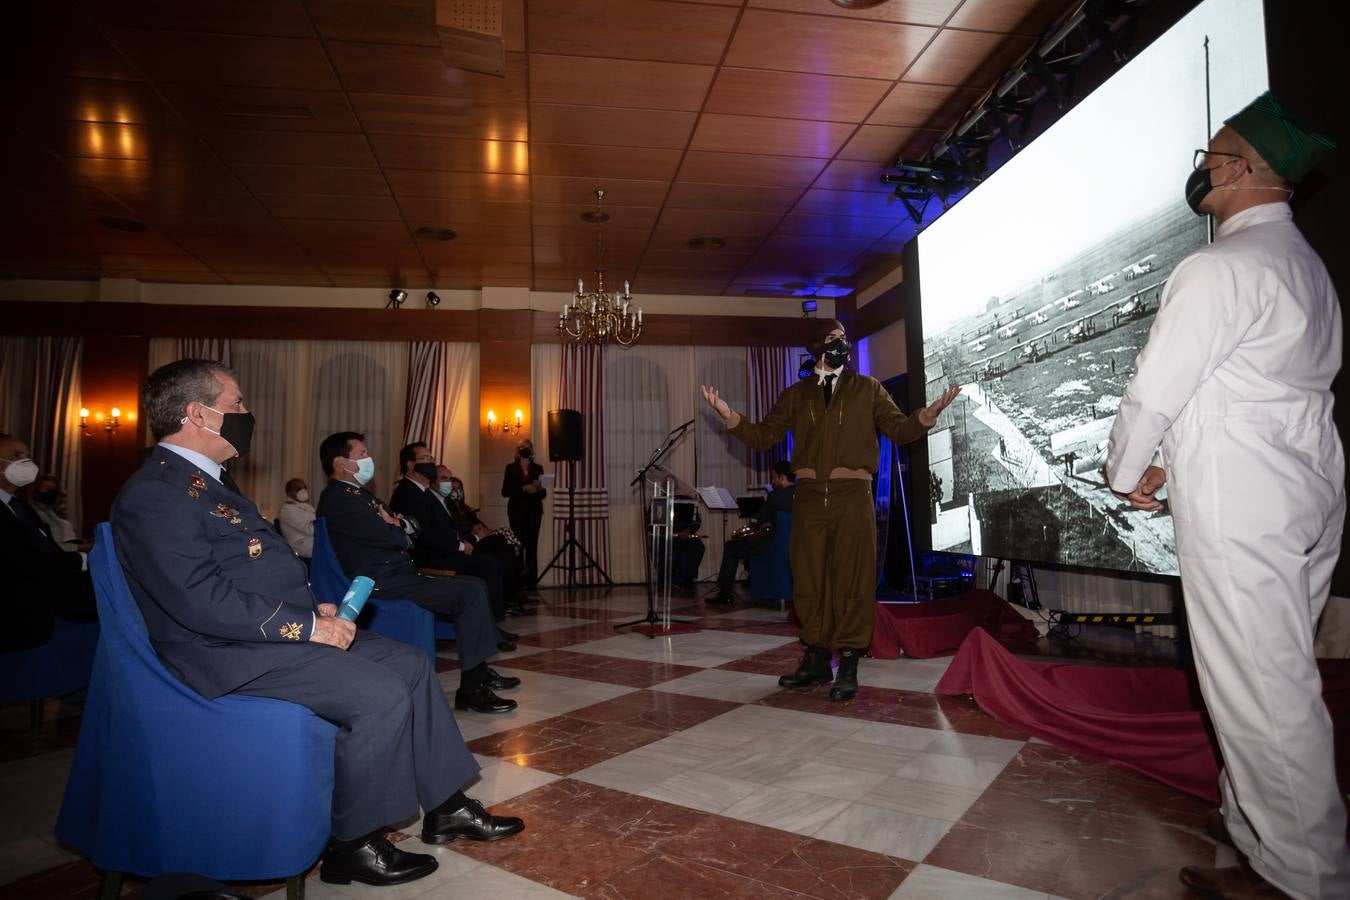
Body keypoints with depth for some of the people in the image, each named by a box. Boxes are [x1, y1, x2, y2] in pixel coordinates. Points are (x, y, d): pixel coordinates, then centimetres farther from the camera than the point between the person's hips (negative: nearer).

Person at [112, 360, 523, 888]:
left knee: (410, 664, 3)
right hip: (234, 653, -10)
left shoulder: (206, 481, 16)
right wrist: (307, 626, -20)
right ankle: (354, 845, -2)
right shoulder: (155, 493, -16)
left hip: (280, 630, 10)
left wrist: (313, 609, 6)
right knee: (380, 693, -22)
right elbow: (201, 600, -24)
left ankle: (447, 808, 11)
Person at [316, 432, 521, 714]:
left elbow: (413, 525, 18)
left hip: (398, 577, 11)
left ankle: (480, 671, 13)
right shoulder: (337, 498, -13)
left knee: (474, 585, 10)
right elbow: (391, 537, -20)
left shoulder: (359, 494, 20)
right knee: (471, 592, -18)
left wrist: (399, 524, -5)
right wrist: (399, 528, 3)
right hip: (385, 587, -11)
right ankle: (472, 688, -14)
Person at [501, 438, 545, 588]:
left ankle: (531, 581, -5)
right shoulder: (511, 468, 8)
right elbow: (505, 491, -2)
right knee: (518, 545, -8)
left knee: (532, 546, -5)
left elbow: (543, 494, 12)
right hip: (517, 510, -1)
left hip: (534, 510, 1)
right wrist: (524, 488, -13)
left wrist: (539, 487, -9)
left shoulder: (537, 468, 13)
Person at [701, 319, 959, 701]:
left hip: (852, 496, -2)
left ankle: (848, 666, 7)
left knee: (852, 581, -3)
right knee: (808, 581, 5)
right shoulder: (796, 394, 14)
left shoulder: (867, 389, 10)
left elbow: (898, 429, 6)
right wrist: (729, 416, -2)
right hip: (809, 496, 2)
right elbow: (764, 436, 11)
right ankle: (815, 660, 18)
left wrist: (928, 414, -12)